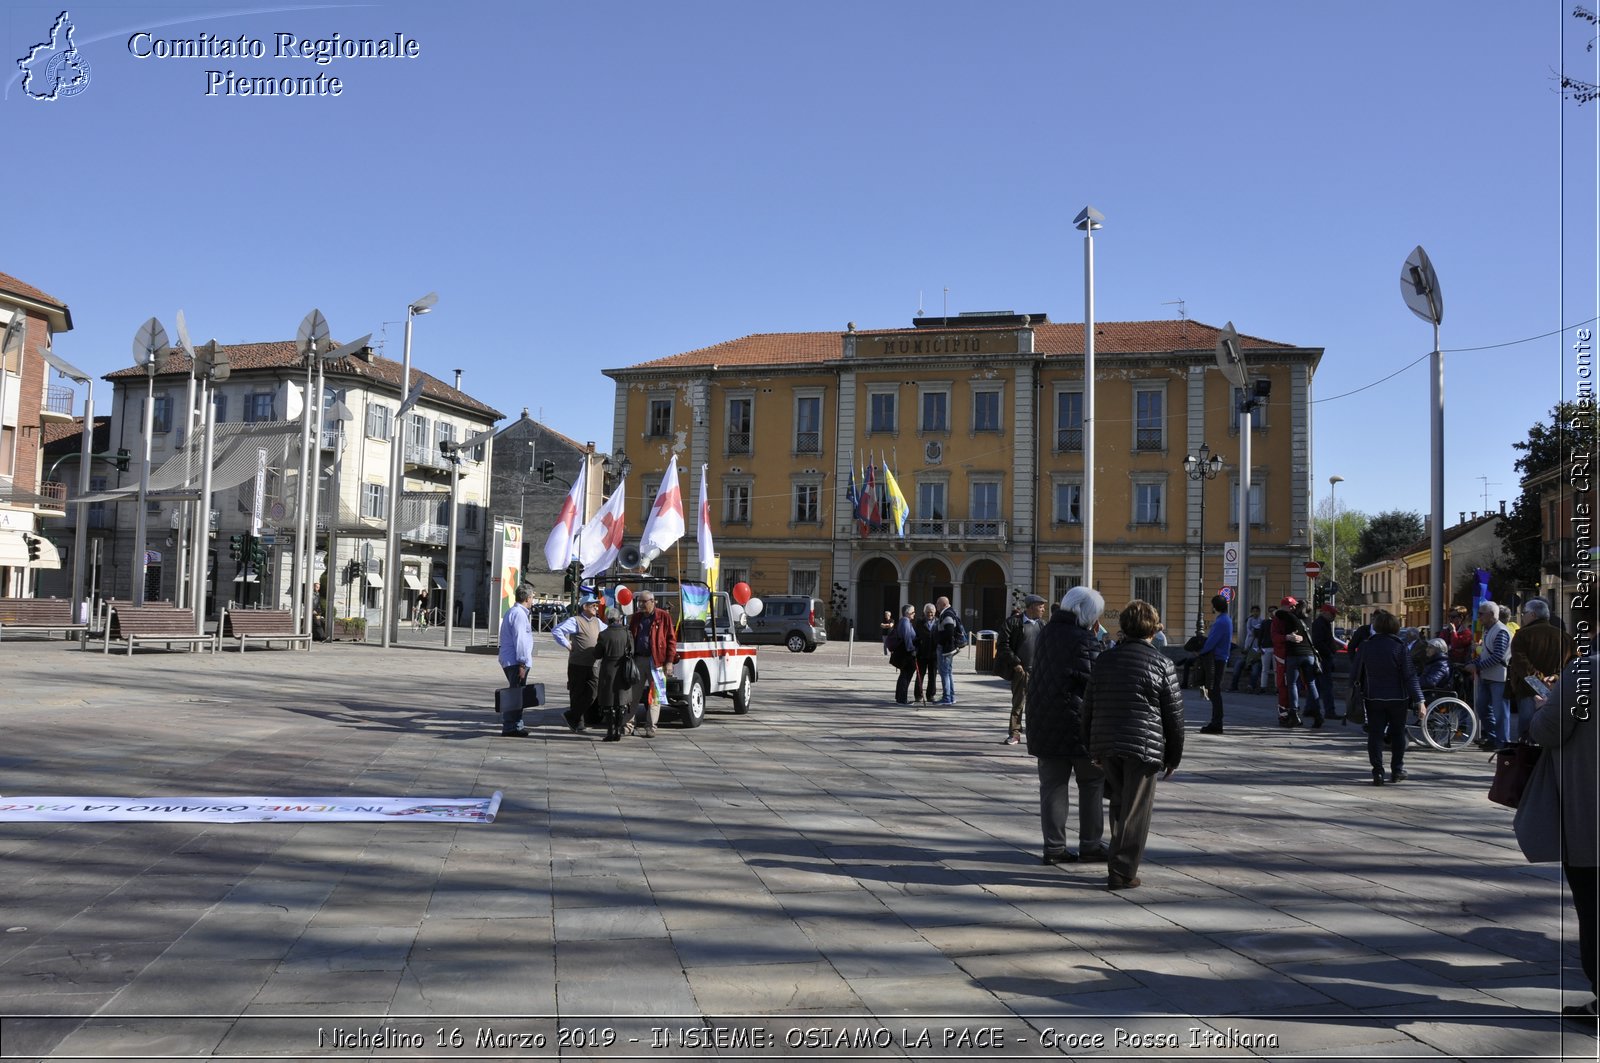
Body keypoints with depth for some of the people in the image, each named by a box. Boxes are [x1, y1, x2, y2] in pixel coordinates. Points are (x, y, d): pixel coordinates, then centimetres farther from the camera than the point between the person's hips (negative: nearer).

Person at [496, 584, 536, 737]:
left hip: (509, 660, 10)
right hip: (516, 661, -10)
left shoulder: (511, 612, 18)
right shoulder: (519, 614, -15)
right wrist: (522, 663, -19)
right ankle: (511, 727, -4)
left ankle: (512, 725, 22)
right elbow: (519, 640, -19)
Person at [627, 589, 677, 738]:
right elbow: (630, 638, 17)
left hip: (656, 661, -4)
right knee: (633, 694, 7)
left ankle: (650, 728, 7)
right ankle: (628, 726, 14)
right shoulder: (636, 617, 11)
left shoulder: (663, 616, -2)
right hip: (638, 659, 4)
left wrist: (669, 661, -9)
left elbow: (671, 639, -3)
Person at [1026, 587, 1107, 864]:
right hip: (1079, 723, -7)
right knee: (1092, 784, 8)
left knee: (1053, 784, 9)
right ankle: (1090, 845, 13)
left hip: (1044, 722, 7)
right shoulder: (1085, 641, -15)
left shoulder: (1045, 633, 10)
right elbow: (1093, 684, -15)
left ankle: (1054, 846, 10)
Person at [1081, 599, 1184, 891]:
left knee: (1119, 804, 19)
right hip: (1144, 746, -5)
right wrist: (1173, 756, 8)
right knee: (1136, 812, 1)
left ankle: (1119, 863, 24)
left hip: (1106, 745, 5)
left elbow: (1089, 706, 13)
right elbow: (1174, 714, -2)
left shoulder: (1104, 659, 9)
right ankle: (1122, 872, 1)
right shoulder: (1161, 663, -4)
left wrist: (1093, 749, 20)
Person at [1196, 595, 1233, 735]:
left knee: (1214, 692, -7)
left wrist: (1201, 652, -4)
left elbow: (1211, 642, -19)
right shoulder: (1226, 619, 14)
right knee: (1214, 692, 14)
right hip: (1220, 659, 10)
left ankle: (1216, 724, -5)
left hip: (1216, 660, -10)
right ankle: (1215, 723, 19)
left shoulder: (1221, 622, -18)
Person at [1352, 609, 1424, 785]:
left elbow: (1356, 673, 5)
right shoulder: (1400, 647, -11)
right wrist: (1419, 700, -10)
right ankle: (1397, 770, 18)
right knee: (1397, 734, 14)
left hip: (1373, 698, 1)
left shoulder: (1366, 646, -3)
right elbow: (1410, 676, -13)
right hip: (1397, 698, -1)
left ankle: (1378, 772, -5)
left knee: (1375, 735, 3)